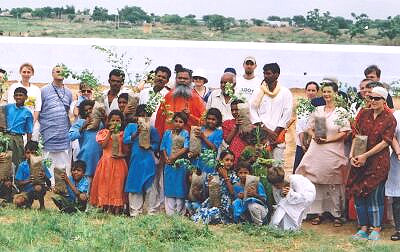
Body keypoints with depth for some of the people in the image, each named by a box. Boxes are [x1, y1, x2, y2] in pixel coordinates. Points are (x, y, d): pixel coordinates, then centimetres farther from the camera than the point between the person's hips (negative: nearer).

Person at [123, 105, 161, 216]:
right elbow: (125, 140, -2)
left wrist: (149, 146, -13)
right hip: (135, 159, 1)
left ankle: (152, 211, 8)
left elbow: (157, 144, 6)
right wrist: (135, 134, -16)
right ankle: (135, 211, 10)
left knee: (149, 185, 1)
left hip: (148, 160, -1)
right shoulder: (131, 126, 7)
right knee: (134, 184, 2)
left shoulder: (152, 129, 6)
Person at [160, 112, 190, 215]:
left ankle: (180, 213, 7)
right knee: (169, 188, 3)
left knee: (180, 188, 1)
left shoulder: (185, 134, 0)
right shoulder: (167, 133, 8)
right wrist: (167, 158, -8)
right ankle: (170, 213, 8)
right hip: (169, 165, 2)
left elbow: (186, 148, -9)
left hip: (181, 165, -2)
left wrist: (174, 157, -13)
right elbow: (163, 148, 8)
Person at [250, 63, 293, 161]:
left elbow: (286, 116, 2)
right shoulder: (258, 92, 12)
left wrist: (275, 133, -6)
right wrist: (266, 130, -6)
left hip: (278, 137, -1)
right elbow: (253, 112, 4)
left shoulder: (285, 93, 7)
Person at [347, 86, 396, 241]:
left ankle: (376, 230, 9)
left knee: (374, 195, -4)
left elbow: (385, 142, -9)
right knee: (358, 194, 3)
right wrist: (352, 155, -6)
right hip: (360, 161, 4)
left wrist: (365, 156, -14)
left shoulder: (389, 119, -3)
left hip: (378, 161, -4)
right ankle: (363, 229, 13)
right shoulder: (364, 114, 9)